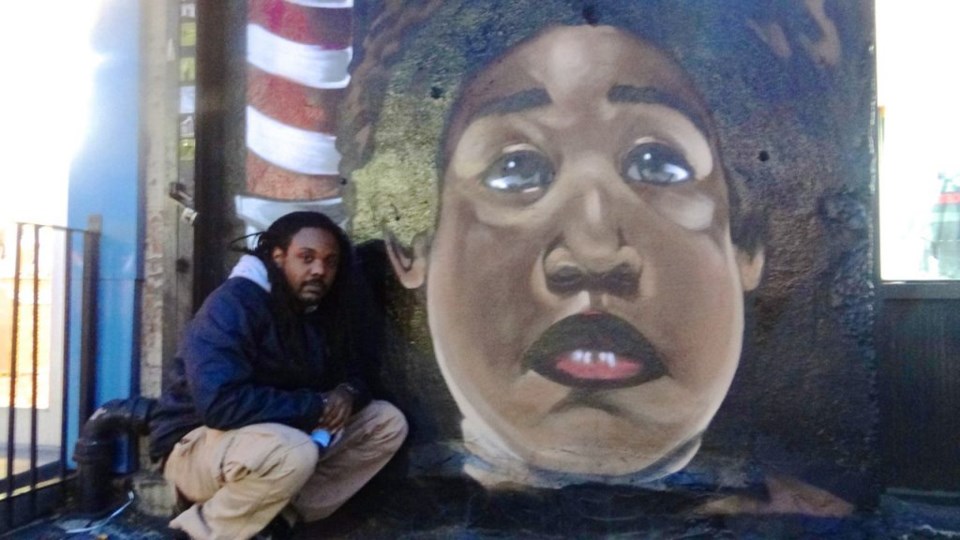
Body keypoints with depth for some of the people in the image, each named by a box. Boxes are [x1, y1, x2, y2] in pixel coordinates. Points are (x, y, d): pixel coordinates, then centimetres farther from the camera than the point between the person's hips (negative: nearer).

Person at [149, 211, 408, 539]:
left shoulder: (324, 309, 0)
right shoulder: (233, 304, -23)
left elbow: (353, 373, 9)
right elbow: (220, 403, -34)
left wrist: (348, 393, -17)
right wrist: (314, 407, -25)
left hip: (279, 433, 8)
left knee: (387, 422, -3)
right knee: (293, 451, -39)